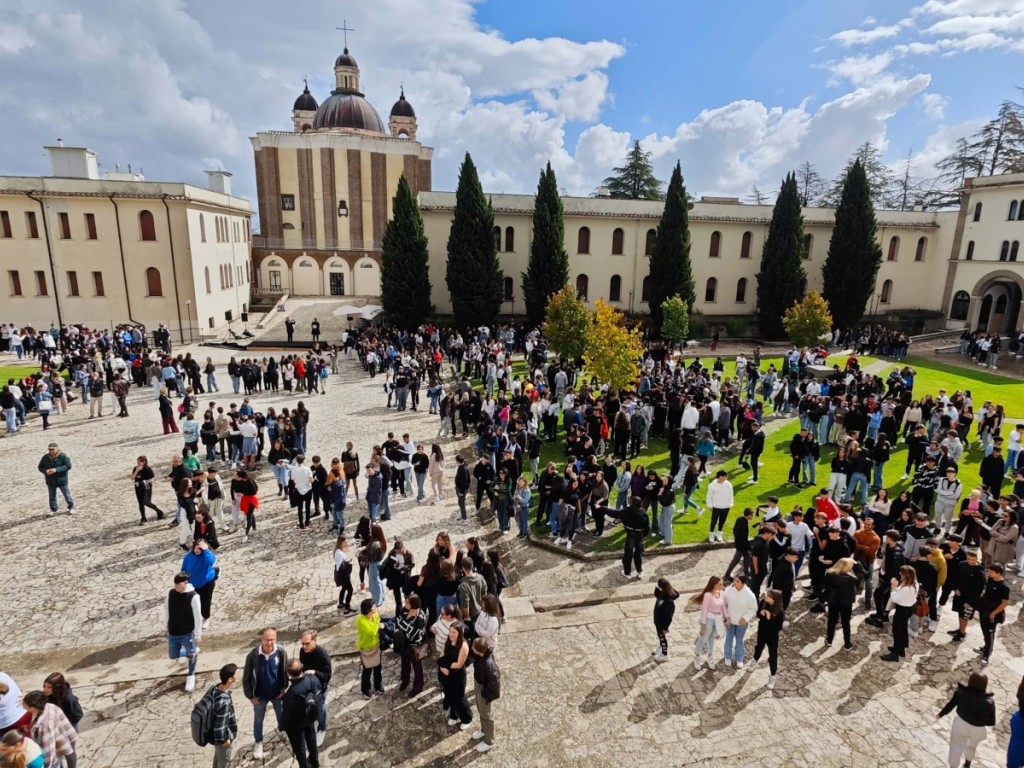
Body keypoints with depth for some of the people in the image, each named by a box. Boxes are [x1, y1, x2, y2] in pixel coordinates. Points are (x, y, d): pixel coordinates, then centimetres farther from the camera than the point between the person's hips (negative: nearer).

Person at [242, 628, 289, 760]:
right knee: (258, 720, 21)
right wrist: (250, 696, -9)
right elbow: (246, 677, -11)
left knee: (282, 716, 23)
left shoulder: (281, 653, -22)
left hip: (277, 693, 1)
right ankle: (258, 743, 47)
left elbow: (286, 672, -7)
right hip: (260, 695, -1)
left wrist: (284, 689, -8)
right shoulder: (253, 655, -25)